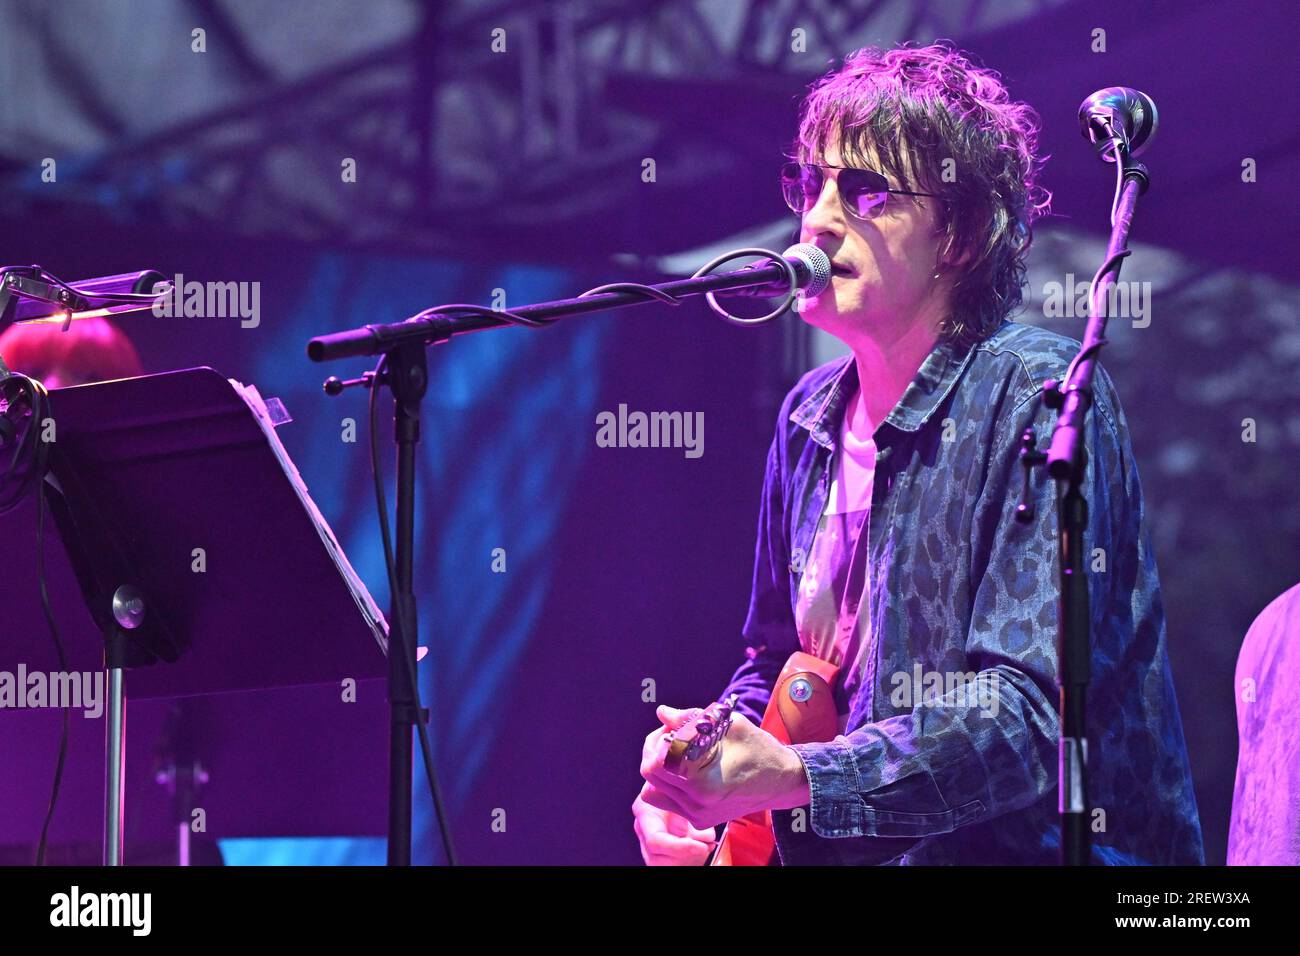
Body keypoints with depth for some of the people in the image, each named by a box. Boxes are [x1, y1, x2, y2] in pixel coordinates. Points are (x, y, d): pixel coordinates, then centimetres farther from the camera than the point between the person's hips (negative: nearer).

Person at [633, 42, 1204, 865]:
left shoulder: (1041, 397, -12)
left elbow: (1033, 711, -21)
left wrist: (792, 776, -28)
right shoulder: (811, 419, 10)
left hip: (1032, 846, -6)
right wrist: (700, 776, 1)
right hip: (848, 850, 6)